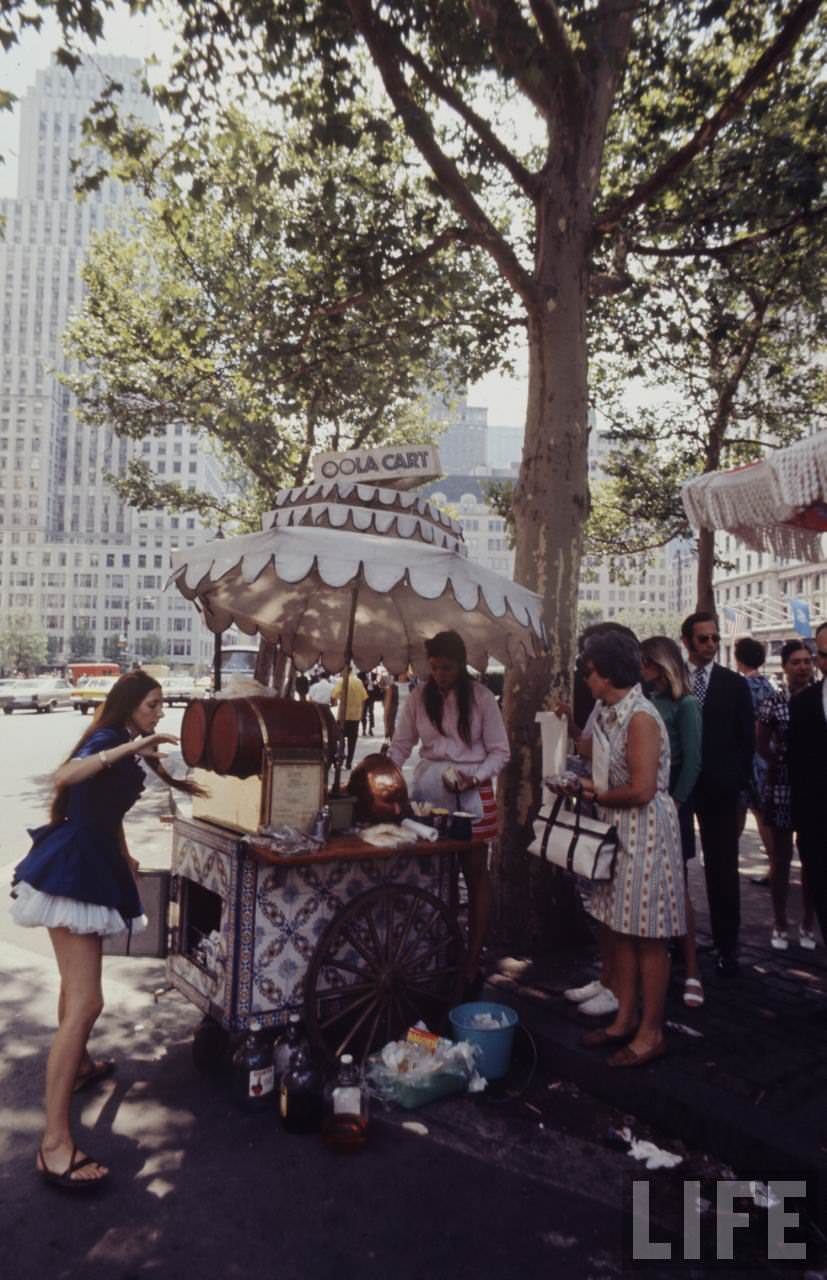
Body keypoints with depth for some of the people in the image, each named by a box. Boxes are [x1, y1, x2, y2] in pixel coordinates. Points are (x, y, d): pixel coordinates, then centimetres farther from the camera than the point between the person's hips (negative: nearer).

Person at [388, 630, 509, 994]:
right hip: (428, 789, 2)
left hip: (471, 792, -2)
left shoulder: (481, 697, -5)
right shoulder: (419, 697, 2)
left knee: (475, 874, 4)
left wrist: (474, 777, -17)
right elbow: (401, 745, 6)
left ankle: (471, 966, 13)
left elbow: (500, 752, -2)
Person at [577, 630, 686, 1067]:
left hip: (645, 831, -9)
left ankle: (650, 1034, 15)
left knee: (647, 938, 3)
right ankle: (625, 1020, 28)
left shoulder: (641, 717, -18)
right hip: (619, 832, 9)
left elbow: (641, 790, -23)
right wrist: (589, 785, -1)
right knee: (621, 931, 15)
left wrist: (597, 796, -9)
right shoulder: (611, 714, 10)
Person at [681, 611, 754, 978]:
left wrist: (739, 781, -2)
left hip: (719, 791, 0)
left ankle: (726, 947, 15)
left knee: (722, 871, 5)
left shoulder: (734, 684, 3)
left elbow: (746, 738, 4)